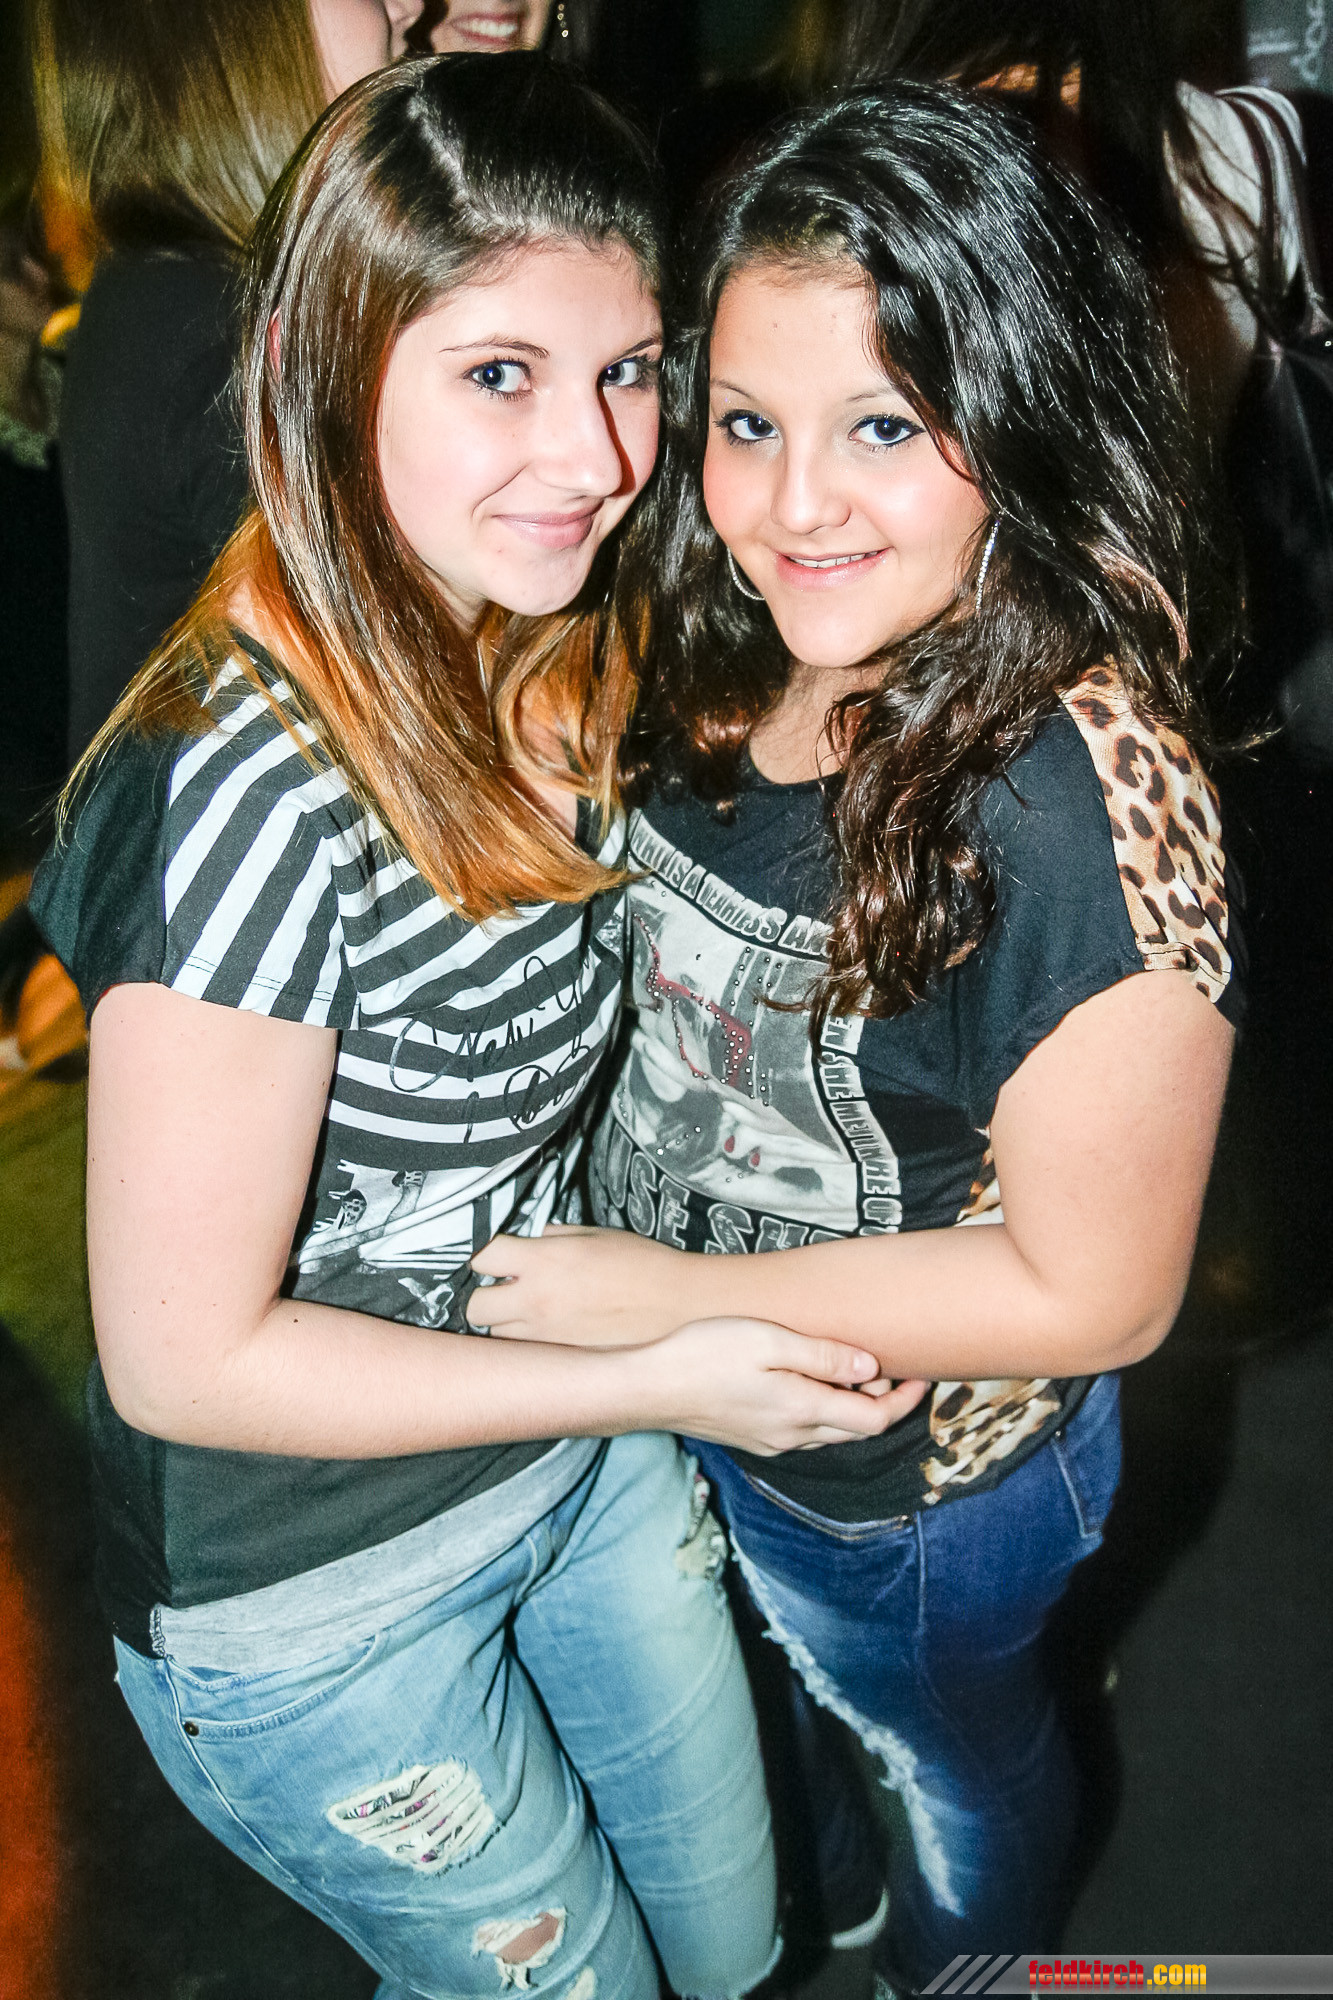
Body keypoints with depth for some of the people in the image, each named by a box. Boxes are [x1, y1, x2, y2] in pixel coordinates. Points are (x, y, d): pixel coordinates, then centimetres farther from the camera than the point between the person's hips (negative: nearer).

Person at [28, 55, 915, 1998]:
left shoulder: (564, 670, -7)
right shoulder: (253, 790, -32)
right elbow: (187, 1358, -25)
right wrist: (660, 1380, -20)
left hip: (583, 1447, 7)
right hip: (314, 1603, -7)